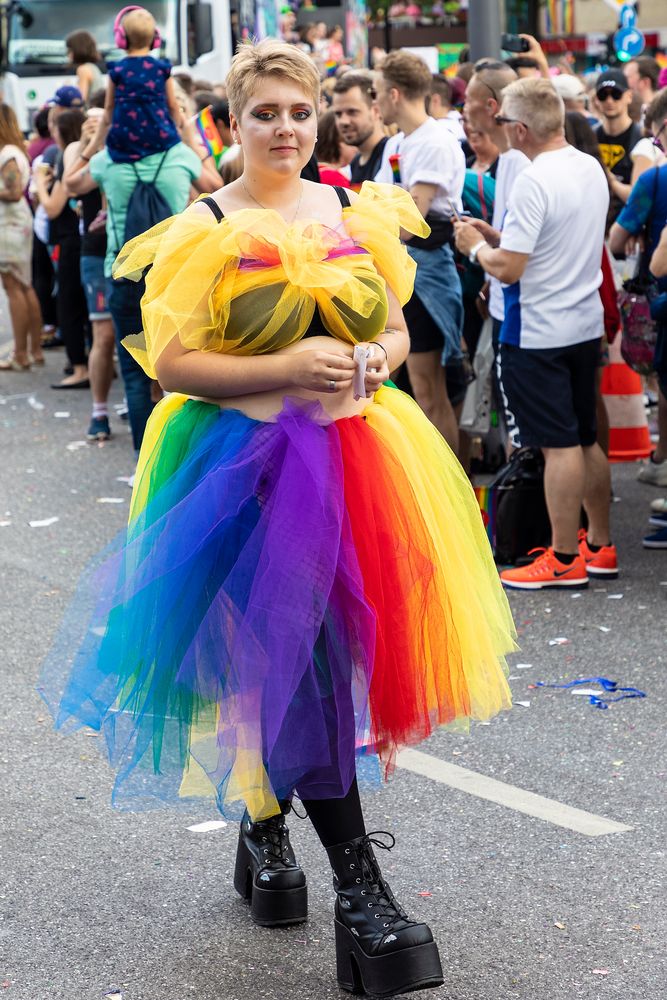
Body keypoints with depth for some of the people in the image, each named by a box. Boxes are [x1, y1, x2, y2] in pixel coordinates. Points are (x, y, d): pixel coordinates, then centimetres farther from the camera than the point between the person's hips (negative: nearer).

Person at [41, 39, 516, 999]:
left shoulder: (358, 214, 9)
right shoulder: (203, 231, -4)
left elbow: (395, 325, 18)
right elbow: (171, 361, -9)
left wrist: (376, 359, -5)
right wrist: (286, 368, -19)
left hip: (356, 448, 5)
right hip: (250, 462, -4)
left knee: (321, 657, 8)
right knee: (299, 663, -10)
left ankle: (265, 822, 33)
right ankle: (361, 890, -6)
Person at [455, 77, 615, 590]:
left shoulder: (533, 182, -20)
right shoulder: (592, 168, 6)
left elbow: (509, 267, -21)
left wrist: (476, 246, -2)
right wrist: (498, 235, 16)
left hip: (539, 332, -8)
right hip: (587, 323, 8)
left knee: (560, 445, -3)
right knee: (585, 440, 16)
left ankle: (565, 560, 5)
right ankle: (600, 547, 23)